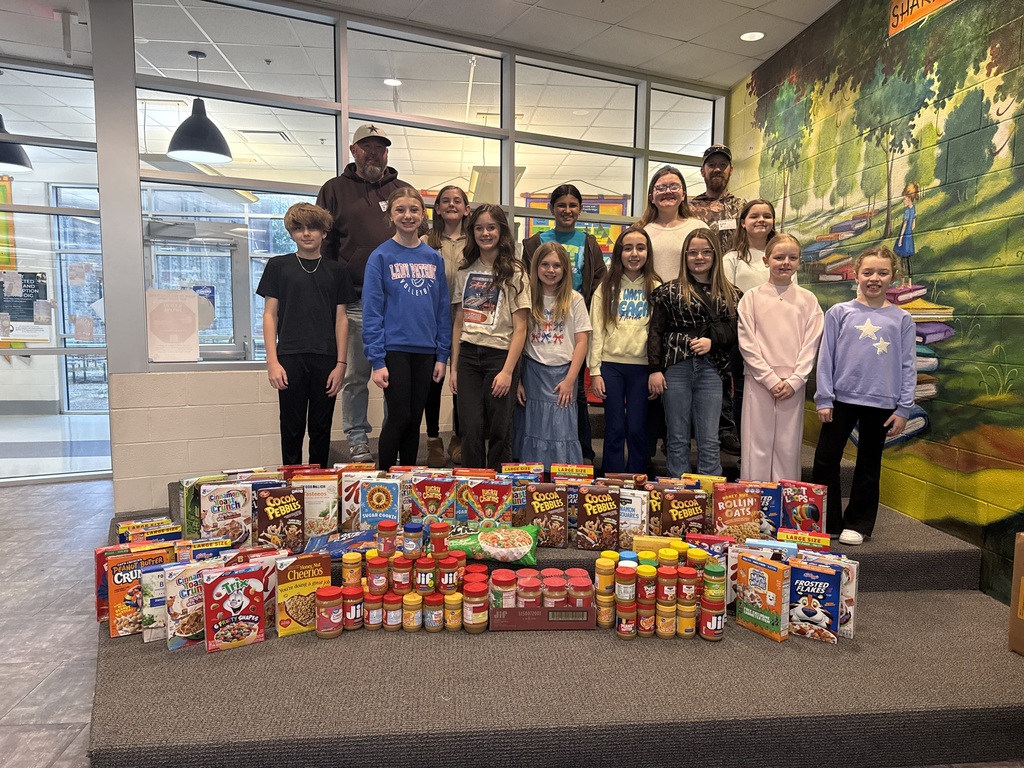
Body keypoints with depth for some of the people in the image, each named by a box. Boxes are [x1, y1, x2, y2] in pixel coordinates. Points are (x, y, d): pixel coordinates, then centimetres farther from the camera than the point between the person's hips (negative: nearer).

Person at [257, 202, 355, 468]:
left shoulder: (335, 271, 10)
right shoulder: (278, 266, 6)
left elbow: (341, 319, 8)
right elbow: (270, 314, 4)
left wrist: (341, 363, -1)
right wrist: (272, 361, -5)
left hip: (326, 359, 1)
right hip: (290, 358, -1)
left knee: (321, 429, 7)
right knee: (292, 428, 3)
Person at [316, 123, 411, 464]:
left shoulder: (403, 191, 15)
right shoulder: (335, 190, 9)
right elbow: (323, 246, 5)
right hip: (355, 301, -1)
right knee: (356, 375, 4)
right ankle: (358, 440, 15)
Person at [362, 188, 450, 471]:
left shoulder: (434, 258, 8)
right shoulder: (381, 256, -4)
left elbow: (443, 308, 10)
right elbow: (371, 311, -7)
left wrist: (442, 355, 5)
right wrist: (376, 360, -13)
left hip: (425, 351, 4)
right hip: (394, 349, -4)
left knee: (414, 421, 10)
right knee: (399, 418, -2)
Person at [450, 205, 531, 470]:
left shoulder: (513, 273, -1)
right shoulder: (465, 272, 11)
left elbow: (520, 328, -6)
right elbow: (459, 322, 12)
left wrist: (508, 371, -13)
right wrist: (454, 367, 7)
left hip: (500, 356, -3)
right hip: (468, 356, 3)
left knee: (498, 431, 2)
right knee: (470, 430, 1)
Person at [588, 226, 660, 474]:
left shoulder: (655, 288, 6)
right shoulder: (607, 287, 6)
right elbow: (596, 331, 3)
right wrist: (595, 370, -3)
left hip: (642, 365, 0)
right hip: (611, 364, 0)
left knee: (637, 430, 4)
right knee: (615, 428, 3)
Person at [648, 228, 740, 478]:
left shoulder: (729, 294, 12)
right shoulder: (669, 291, 6)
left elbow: (734, 331, 8)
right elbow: (655, 332, 3)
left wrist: (712, 340, -10)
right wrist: (655, 369, -4)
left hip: (711, 369, 1)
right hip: (676, 367, -1)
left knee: (709, 440, 2)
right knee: (678, 438, 5)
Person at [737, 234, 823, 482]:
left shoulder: (808, 299, 6)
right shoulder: (751, 297, 1)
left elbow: (811, 344, 3)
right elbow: (747, 343, -3)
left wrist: (794, 381, -8)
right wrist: (771, 379, -10)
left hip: (793, 385, 1)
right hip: (760, 382, -1)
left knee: (788, 449, 5)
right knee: (757, 447, 1)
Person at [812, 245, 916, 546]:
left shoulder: (901, 319, 3)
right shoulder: (839, 312, 1)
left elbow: (908, 365, 4)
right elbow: (826, 357, 0)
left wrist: (903, 409, -1)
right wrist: (824, 400, -4)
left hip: (881, 404, 0)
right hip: (842, 399, 0)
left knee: (868, 467, 10)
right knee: (825, 461, 2)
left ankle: (857, 524, 22)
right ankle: (826, 522, 16)